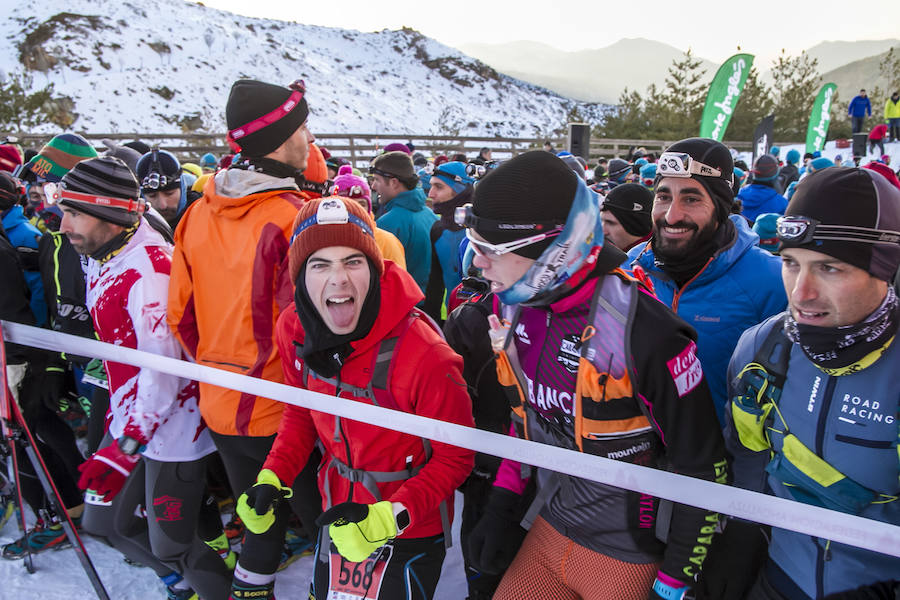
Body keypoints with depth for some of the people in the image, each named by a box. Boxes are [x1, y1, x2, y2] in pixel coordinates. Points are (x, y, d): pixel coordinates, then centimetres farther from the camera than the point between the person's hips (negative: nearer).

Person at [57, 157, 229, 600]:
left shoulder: (149, 268, -24)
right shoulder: (99, 260, 6)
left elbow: (163, 369, -27)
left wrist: (126, 447, -26)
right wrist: (118, 411, 21)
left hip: (171, 425, -9)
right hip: (129, 419, 10)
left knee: (170, 544, -1)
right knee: (105, 521, 18)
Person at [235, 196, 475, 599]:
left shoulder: (425, 355, -32)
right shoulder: (294, 329, -13)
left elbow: (454, 458, -19)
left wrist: (393, 517, -29)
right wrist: (271, 478, -7)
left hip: (411, 531, -5)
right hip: (339, 514, 6)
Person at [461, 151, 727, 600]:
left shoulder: (645, 334, -27)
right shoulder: (519, 307, -6)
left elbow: (702, 469, -17)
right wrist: (502, 504, 6)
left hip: (629, 557, -5)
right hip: (549, 530, 6)